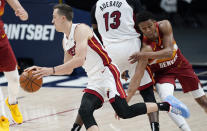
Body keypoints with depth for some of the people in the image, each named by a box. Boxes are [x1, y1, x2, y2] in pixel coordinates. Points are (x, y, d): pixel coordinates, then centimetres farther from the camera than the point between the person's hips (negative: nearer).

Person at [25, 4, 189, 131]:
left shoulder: (80, 29, -14)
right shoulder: (65, 41, 16)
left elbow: (79, 60, -26)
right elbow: (68, 69, 24)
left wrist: (51, 70, -25)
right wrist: (43, 70, 12)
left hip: (107, 73, -9)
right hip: (94, 81, 9)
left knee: (124, 112, -12)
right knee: (84, 111, -12)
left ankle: (166, 105, 3)